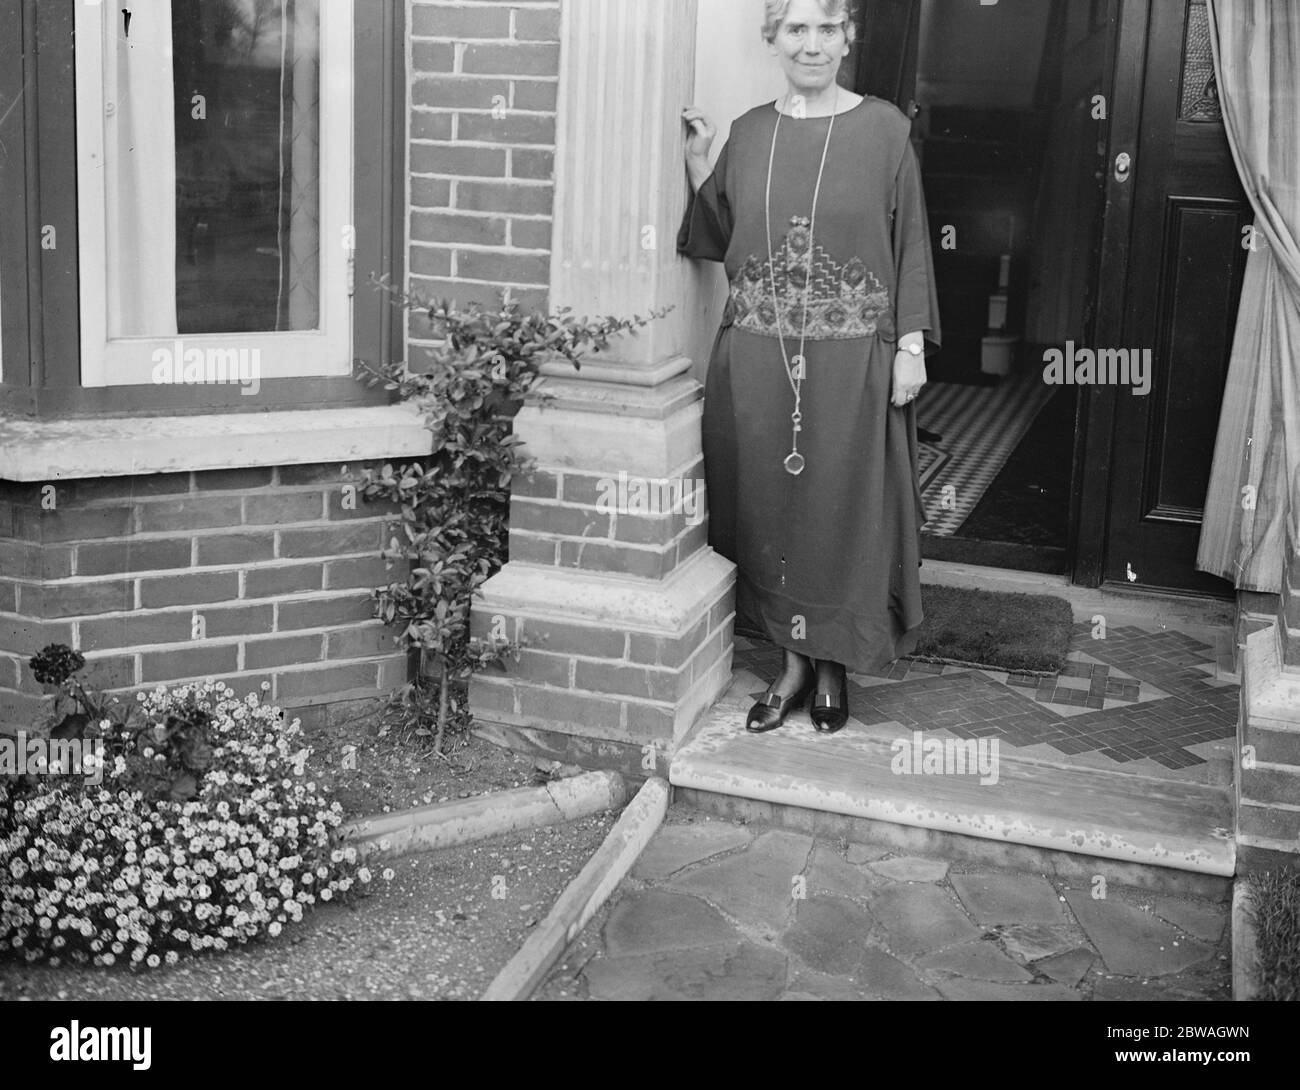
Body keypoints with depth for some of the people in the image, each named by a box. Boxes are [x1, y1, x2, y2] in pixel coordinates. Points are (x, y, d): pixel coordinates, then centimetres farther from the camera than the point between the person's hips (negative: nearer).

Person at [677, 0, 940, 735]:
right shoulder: (748, 133, 8)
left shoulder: (883, 129, -1)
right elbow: (718, 241, 11)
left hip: (850, 359, -3)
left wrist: (912, 345, -7)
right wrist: (697, 162, 0)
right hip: (756, 357, 3)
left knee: (841, 508, 4)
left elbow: (911, 244, -1)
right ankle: (795, 662, 22)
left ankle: (834, 665, 21)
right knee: (769, 505, 7)